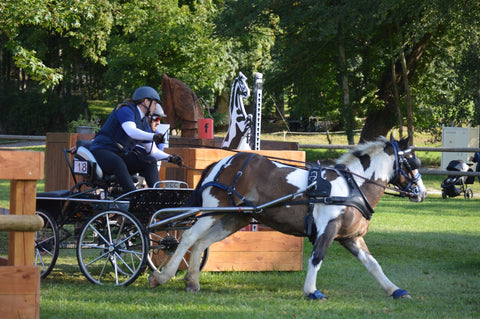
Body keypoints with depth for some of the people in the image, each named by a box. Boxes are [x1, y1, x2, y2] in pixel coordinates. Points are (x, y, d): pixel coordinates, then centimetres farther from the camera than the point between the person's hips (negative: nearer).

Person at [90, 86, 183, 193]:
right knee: (118, 164, -40)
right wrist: (153, 136, -46)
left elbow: (153, 151, 18)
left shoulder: (144, 123, 16)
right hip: (102, 150, -9)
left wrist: (170, 158, 0)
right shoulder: (125, 110, -11)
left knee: (150, 162, -10)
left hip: (123, 155, 9)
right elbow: (131, 131, -31)